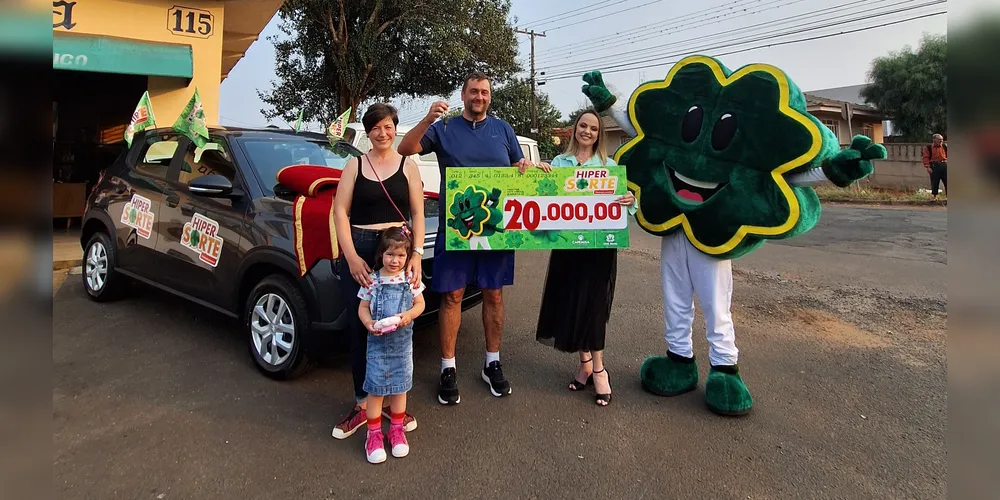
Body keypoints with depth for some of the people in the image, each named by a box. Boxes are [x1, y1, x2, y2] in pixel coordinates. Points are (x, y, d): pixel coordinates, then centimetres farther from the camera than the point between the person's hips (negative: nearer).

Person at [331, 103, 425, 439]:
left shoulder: (408, 166, 9)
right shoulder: (355, 166, 9)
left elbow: (418, 214, 5)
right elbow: (340, 212, 2)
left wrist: (416, 254, -8)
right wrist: (351, 256, -11)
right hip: (359, 250, 0)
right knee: (360, 329, 2)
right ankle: (362, 405, 15)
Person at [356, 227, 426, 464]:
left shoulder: (411, 279, -2)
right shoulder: (372, 280, -6)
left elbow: (420, 304, 4)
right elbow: (363, 308, -1)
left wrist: (409, 314, -16)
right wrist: (368, 323, -20)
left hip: (402, 342, 2)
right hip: (378, 342, -2)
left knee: (400, 386, 13)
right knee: (376, 388, 3)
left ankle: (396, 429, 30)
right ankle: (374, 434, 18)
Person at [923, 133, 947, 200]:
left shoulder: (945, 147, 10)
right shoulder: (928, 148, 1)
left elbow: (948, 156, 12)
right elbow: (926, 157, -3)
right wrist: (928, 167, -11)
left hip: (944, 165, 3)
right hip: (934, 166, -3)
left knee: (947, 181, 2)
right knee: (934, 182, 1)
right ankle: (935, 196, 12)